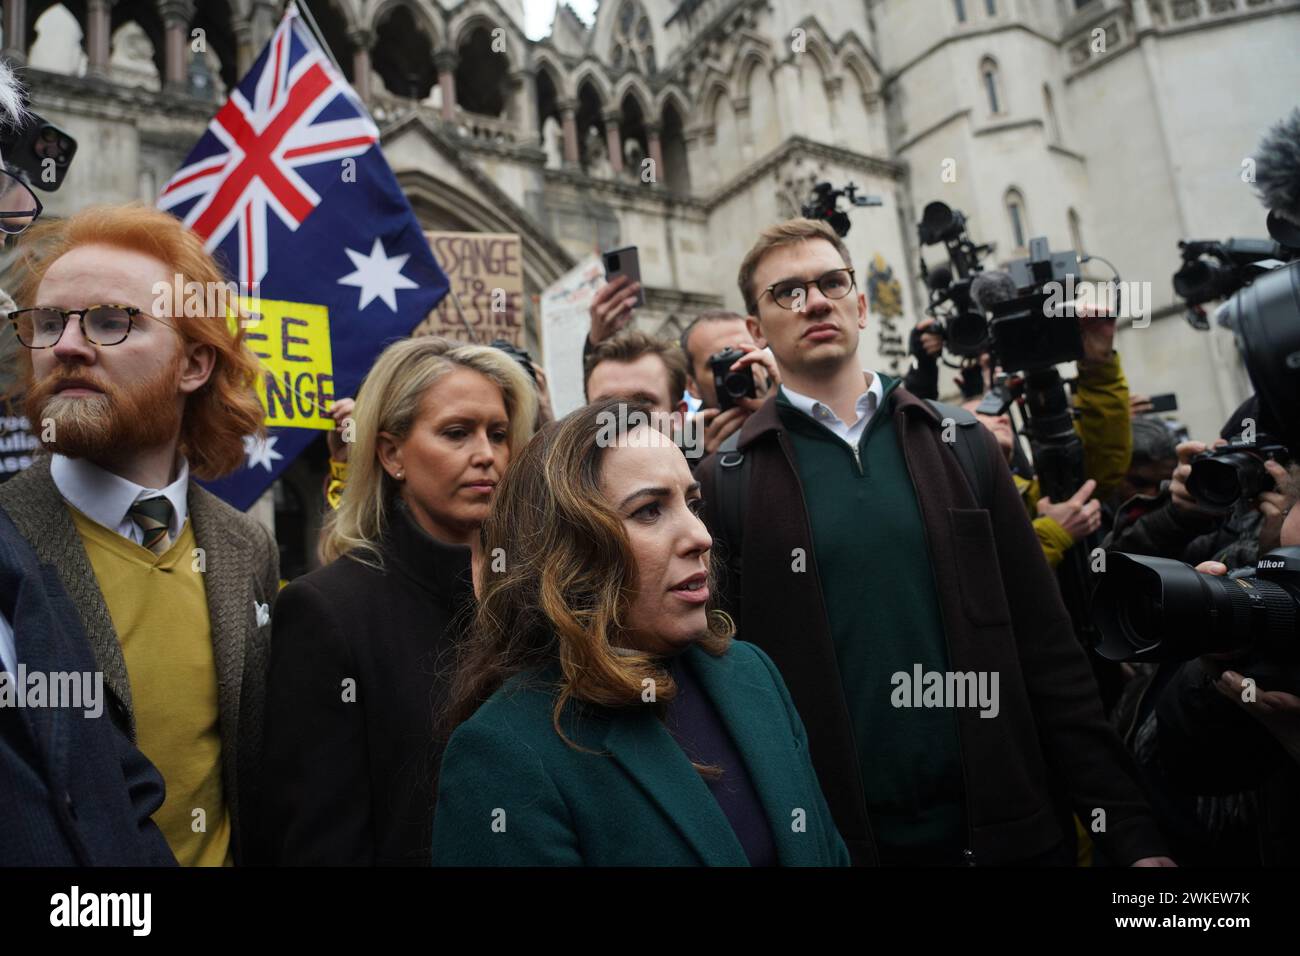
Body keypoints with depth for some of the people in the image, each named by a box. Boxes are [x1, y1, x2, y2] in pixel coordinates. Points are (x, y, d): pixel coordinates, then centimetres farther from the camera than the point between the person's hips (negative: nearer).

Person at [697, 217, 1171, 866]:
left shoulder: (962, 446, 2)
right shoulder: (725, 484, -5)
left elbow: (1047, 650, 2)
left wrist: (1129, 828, 0)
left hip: (1007, 829, 3)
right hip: (835, 839, -2)